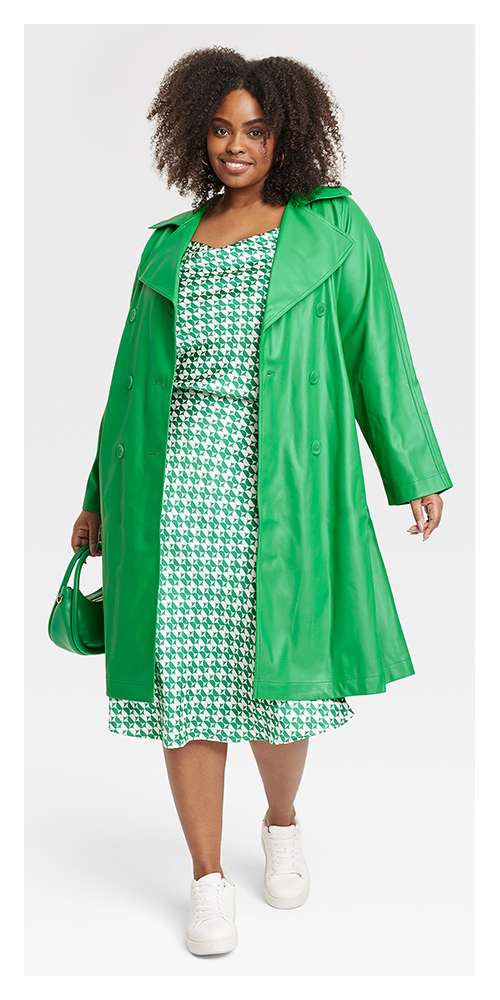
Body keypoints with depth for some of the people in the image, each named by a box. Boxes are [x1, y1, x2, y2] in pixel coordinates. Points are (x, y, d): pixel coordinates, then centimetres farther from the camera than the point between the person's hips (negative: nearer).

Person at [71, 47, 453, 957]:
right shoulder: (169, 246, 16)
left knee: (277, 667, 4)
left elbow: (377, 350, 6)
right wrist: (102, 498, 19)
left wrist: (415, 470, 3)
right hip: (173, 480, 3)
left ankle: (282, 822, 35)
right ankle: (208, 878, 17)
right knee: (185, 672, 2)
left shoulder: (332, 225, 8)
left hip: (281, 482, -2)